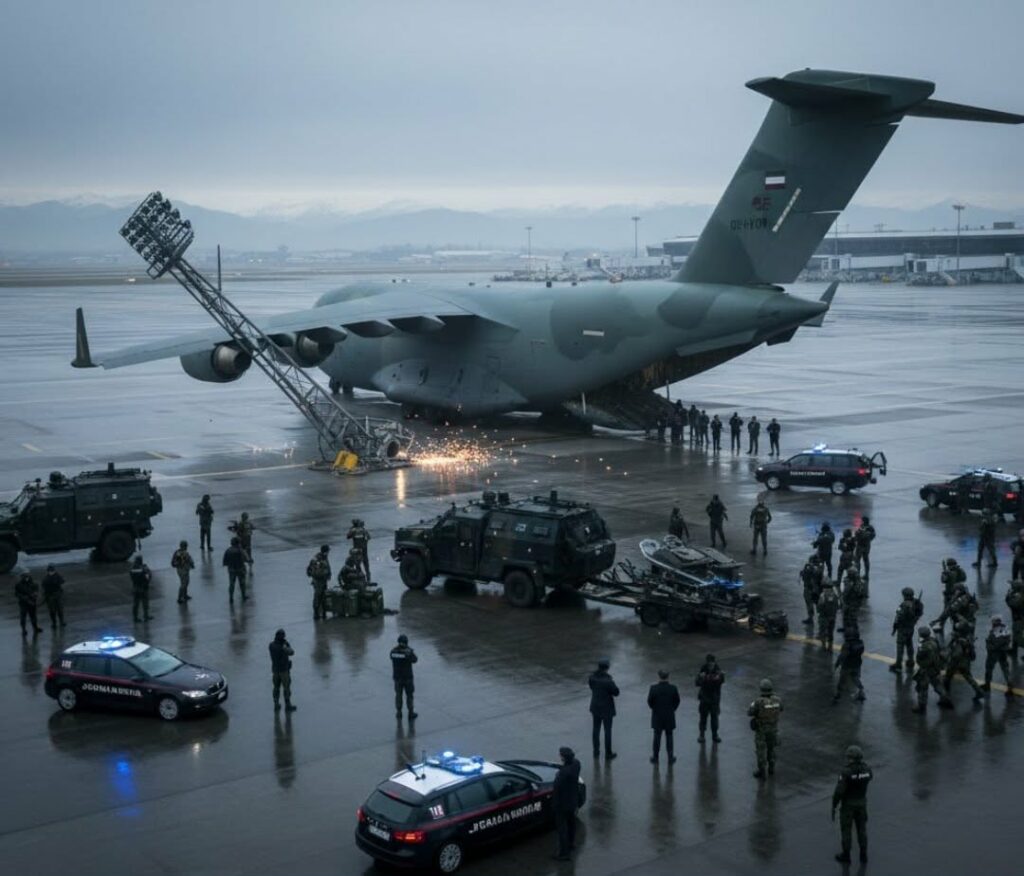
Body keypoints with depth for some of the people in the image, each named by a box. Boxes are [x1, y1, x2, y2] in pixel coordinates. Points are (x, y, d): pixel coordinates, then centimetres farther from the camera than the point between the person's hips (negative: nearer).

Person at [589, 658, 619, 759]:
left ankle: (596, 752, 26)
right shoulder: (608, 680, -28)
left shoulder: (592, 676, -10)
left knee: (596, 729, 16)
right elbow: (616, 692, -17)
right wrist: (613, 683, -2)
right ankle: (608, 754, 16)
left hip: (595, 707, 5)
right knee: (607, 731, 7)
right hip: (607, 708, -5)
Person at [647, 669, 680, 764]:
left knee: (657, 736, 12)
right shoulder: (673, 688, -14)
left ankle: (655, 757, 19)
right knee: (669, 737, 12)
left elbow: (649, 701, -8)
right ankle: (670, 757, 16)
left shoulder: (654, 688, -18)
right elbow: (677, 701, -4)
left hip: (657, 717, 0)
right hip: (670, 717, 0)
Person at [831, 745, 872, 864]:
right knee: (861, 829, 21)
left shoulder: (845, 772, -29)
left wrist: (834, 807, -15)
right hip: (861, 803, 4)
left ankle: (846, 856, 27)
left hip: (847, 804, -4)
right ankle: (863, 855, 31)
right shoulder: (866, 769, -13)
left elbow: (839, 791, -26)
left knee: (846, 829, 13)